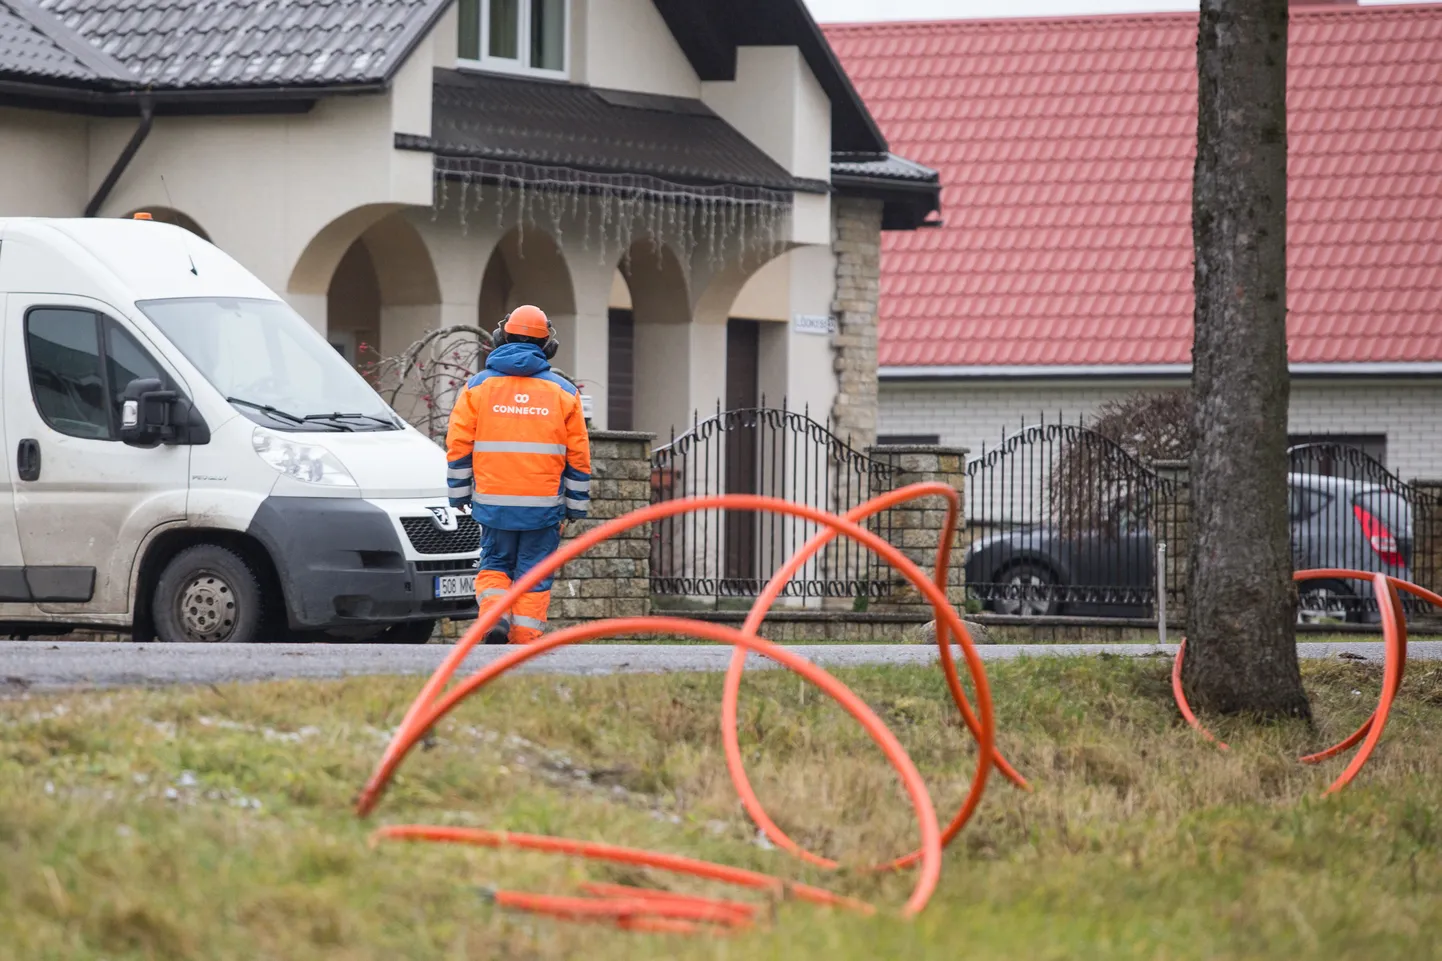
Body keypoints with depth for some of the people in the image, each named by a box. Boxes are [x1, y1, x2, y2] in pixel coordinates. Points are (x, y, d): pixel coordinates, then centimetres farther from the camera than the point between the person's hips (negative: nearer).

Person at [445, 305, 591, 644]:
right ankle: (526, 643, 1)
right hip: (544, 505, 0)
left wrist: (460, 495, 12)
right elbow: (578, 455, 6)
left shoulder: (478, 386, 4)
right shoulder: (563, 392, 5)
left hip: (494, 502, 0)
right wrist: (575, 508, 13)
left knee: (494, 566, 15)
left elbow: (458, 445, 3)